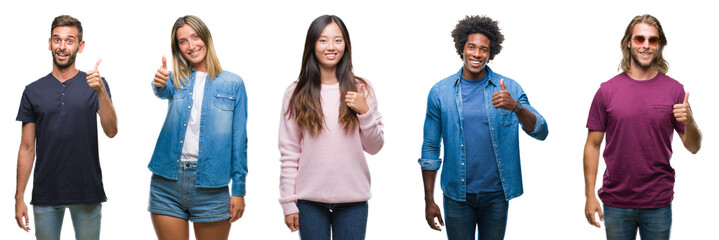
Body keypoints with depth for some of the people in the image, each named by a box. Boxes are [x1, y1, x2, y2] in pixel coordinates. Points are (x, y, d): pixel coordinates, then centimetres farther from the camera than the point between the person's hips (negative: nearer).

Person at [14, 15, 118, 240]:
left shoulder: (96, 85, 2)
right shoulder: (33, 91, 6)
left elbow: (111, 131, -12)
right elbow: (27, 149, 7)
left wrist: (100, 90, -26)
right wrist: (19, 197, 2)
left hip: (87, 194, -1)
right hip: (45, 194, 1)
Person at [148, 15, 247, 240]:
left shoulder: (233, 84, 4)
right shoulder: (176, 79, 8)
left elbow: (239, 140, 3)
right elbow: (164, 92, -17)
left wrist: (239, 190, -1)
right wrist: (159, 83, -42)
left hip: (211, 186, -1)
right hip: (168, 182, 1)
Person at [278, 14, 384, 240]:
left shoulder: (361, 89, 4)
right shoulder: (296, 94, 2)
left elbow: (374, 147, 6)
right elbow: (289, 153, 2)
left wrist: (365, 112, -10)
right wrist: (288, 203, -1)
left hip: (353, 200, 1)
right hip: (310, 200, -1)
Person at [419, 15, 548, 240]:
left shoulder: (509, 88, -1)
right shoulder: (440, 92, 0)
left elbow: (541, 132, -9)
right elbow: (430, 149, 4)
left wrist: (515, 106, -28)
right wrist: (429, 200, 2)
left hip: (496, 195, 1)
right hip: (457, 196, 0)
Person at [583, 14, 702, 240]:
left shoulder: (674, 89, 1)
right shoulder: (607, 90, 1)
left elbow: (693, 147, 4)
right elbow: (593, 145, 3)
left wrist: (689, 122, -18)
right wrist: (590, 195, -3)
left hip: (658, 204, 0)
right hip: (616, 203, 0)